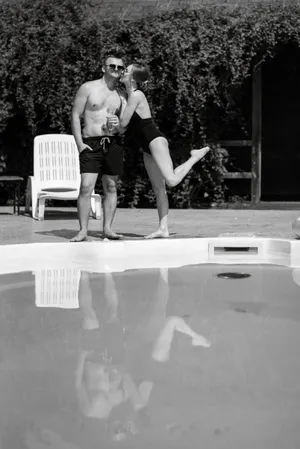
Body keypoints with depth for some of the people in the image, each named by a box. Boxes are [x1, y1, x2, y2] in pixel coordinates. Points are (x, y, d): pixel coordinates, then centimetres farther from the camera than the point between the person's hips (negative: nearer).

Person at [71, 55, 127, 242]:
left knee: (111, 187, 5)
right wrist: (79, 143, -9)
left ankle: (107, 228, 12)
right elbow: (75, 116, 0)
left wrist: (119, 124, -9)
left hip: (114, 143, 4)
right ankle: (83, 230, -7)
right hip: (91, 143, -4)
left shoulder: (121, 96, 15)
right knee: (86, 187, -12)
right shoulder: (88, 88, 3)